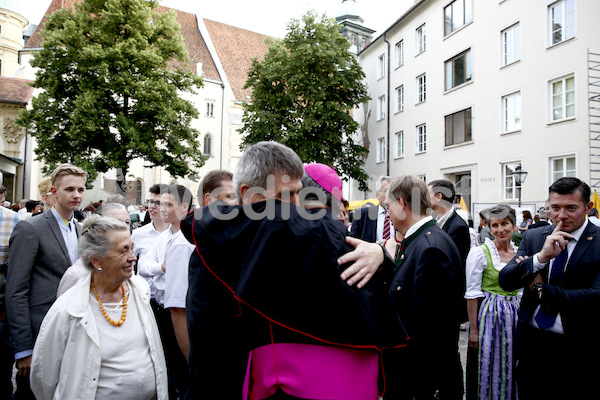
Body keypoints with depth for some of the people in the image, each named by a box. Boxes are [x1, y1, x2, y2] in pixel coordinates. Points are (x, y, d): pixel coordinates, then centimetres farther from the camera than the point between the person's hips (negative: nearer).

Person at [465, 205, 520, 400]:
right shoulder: (479, 253, -12)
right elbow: (472, 294, -12)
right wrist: (473, 329, -13)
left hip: (514, 316, 5)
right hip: (489, 316, -5)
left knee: (510, 367, 15)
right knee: (488, 367, 5)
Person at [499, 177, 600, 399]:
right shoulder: (533, 237, 1)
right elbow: (505, 281, -8)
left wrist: (541, 289, -14)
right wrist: (540, 257, -22)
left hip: (577, 350, -3)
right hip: (531, 345, 3)